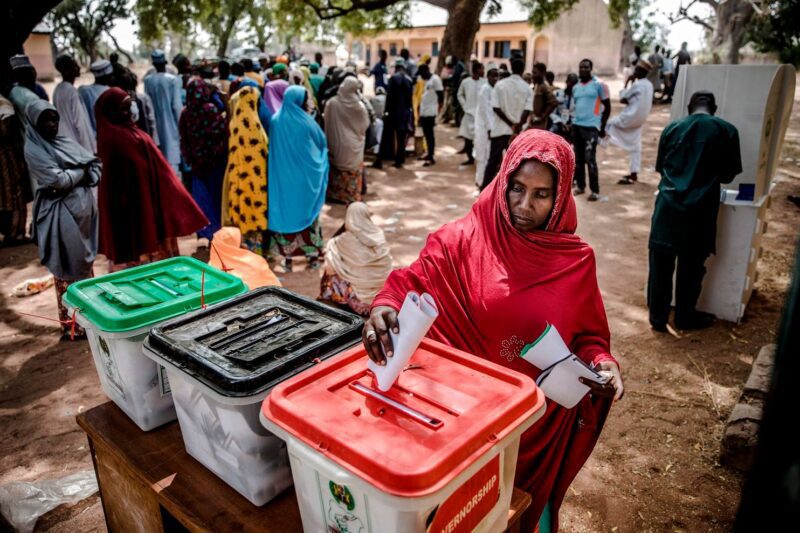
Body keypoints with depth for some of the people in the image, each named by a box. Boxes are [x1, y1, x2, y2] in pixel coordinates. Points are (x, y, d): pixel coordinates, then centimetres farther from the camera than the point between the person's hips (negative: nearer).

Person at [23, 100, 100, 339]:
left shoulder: (65, 141, 12)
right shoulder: (33, 150, -8)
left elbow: (95, 162, 9)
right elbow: (58, 180, -17)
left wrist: (89, 176, -10)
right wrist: (82, 171, -3)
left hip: (84, 205, 7)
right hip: (62, 213, -7)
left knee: (86, 263, 15)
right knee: (69, 270, -2)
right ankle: (72, 325, 8)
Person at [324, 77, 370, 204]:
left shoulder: (332, 103, -13)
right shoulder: (359, 106, -14)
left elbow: (327, 124, -4)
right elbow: (365, 124, 0)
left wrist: (329, 140, 8)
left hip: (337, 142, 1)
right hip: (354, 144, -1)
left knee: (337, 168, 17)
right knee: (354, 170, 12)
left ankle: (335, 194, 24)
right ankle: (352, 196, 14)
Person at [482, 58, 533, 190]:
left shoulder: (500, 84, 0)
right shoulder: (527, 88, 0)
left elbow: (496, 107, -7)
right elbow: (527, 111, -11)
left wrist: (511, 124, -5)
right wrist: (517, 127, -11)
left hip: (500, 129, 0)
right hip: (517, 131, 0)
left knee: (493, 161, 6)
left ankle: (484, 191, 5)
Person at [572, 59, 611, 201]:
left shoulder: (599, 85, -3)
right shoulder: (575, 88, 13)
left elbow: (607, 107, -2)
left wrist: (602, 127, -5)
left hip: (591, 127, -6)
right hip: (576, 126, 6)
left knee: (590, 159, -9)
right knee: (578, 159, 11)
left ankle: (595, 191, -3)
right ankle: (580, 186, 23)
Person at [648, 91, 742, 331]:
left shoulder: (672, 128, 6)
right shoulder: (727, 131, 0)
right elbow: (728, 175, 7)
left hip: (668, 205, 2)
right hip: (700, 209, -1)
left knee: (660, 263, 9)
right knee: (691, 266, 12)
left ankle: (658, 317, 17)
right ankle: (685, 317, 26)